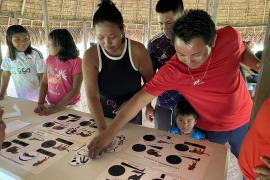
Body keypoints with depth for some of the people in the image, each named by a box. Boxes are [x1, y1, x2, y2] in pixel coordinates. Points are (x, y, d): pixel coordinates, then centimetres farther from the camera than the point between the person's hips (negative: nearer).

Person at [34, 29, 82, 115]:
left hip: (68, 107, -4)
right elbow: (44, 83, 3)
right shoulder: (49, 59, 1)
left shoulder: (76, 62, -16)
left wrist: (57, 107, -20)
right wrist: (40, 103, -10)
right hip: (50, 105, 4)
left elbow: (75, 90, -18)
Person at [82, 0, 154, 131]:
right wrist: (102, 129, -35)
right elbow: (92, 96, -27)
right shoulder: (90, 56, -21)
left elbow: (149, 81, -4)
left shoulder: (137, 50, -20)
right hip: (104, 116, 0)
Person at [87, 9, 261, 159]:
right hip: (209, 128, -2)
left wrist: (259, 65, -19)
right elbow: (140, 98, -28)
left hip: (243, 120, 3)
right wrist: (109, 133, -30)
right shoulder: (172, 71, -32)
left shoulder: (231, 36, -23)